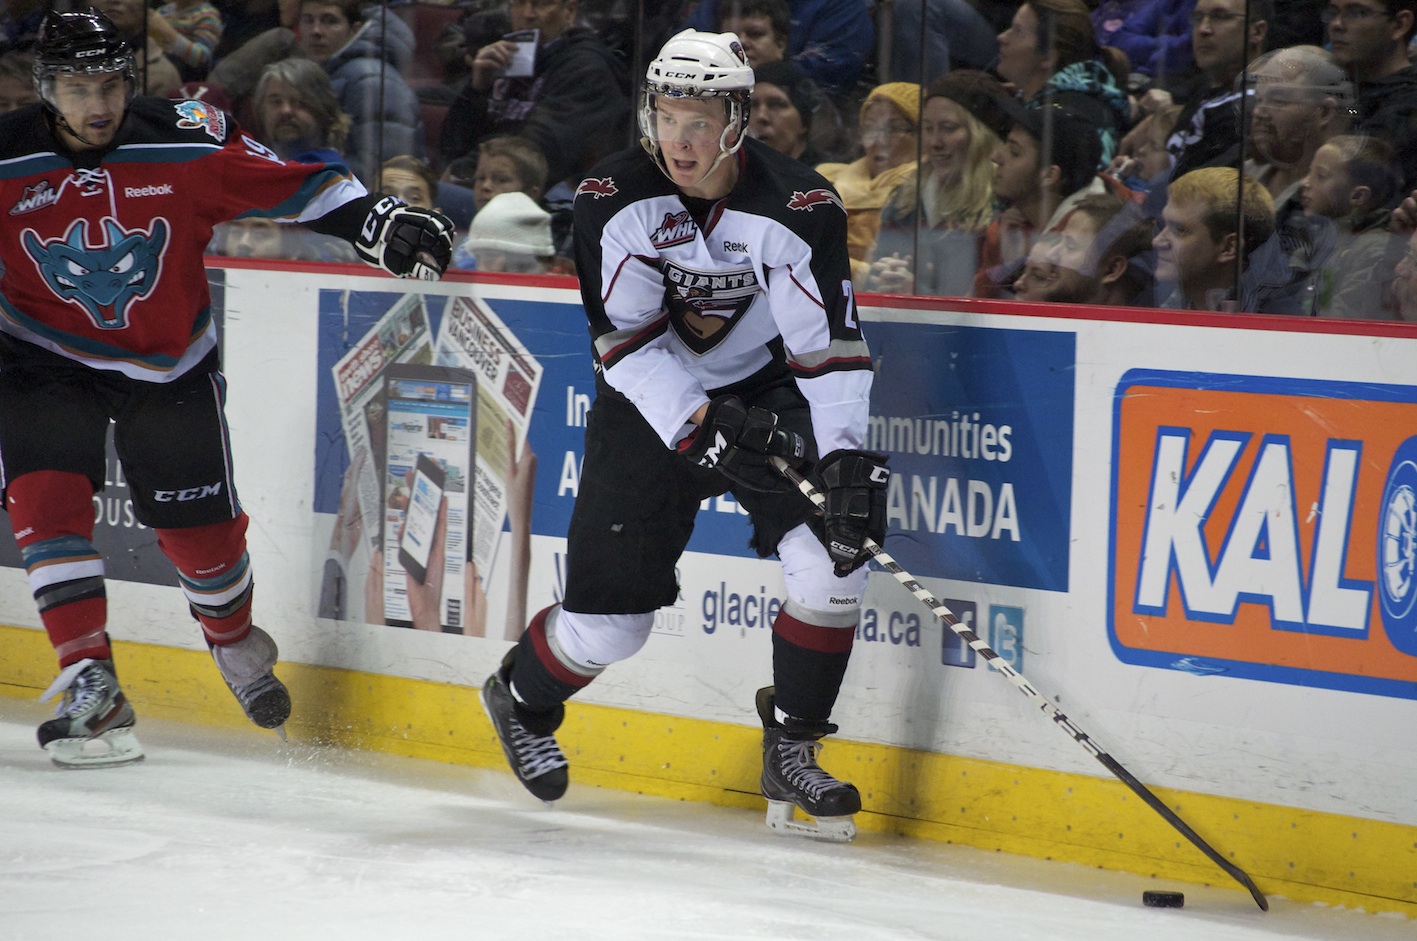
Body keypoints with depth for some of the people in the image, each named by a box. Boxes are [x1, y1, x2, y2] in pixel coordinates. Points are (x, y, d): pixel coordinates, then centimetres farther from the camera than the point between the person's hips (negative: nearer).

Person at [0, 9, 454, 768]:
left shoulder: (183, 143, -17)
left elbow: (286, 184, -13)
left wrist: (376, 223, -21)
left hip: (167, 362, 0)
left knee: (201, 526, 5)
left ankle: (235, 642, 37)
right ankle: (91, 687, -16)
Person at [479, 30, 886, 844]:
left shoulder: (797, 206, -20)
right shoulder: (614, 199, -18)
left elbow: (830, 343, -20)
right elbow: (627, 344, -16)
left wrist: (849, 459, -30)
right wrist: (702, 429, -29)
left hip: (765, 388, 1)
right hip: (652, 401, -1)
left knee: (834, 561, -20)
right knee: (609, 618, -2)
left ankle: (792, 754, -3)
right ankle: (523, 700, 33)